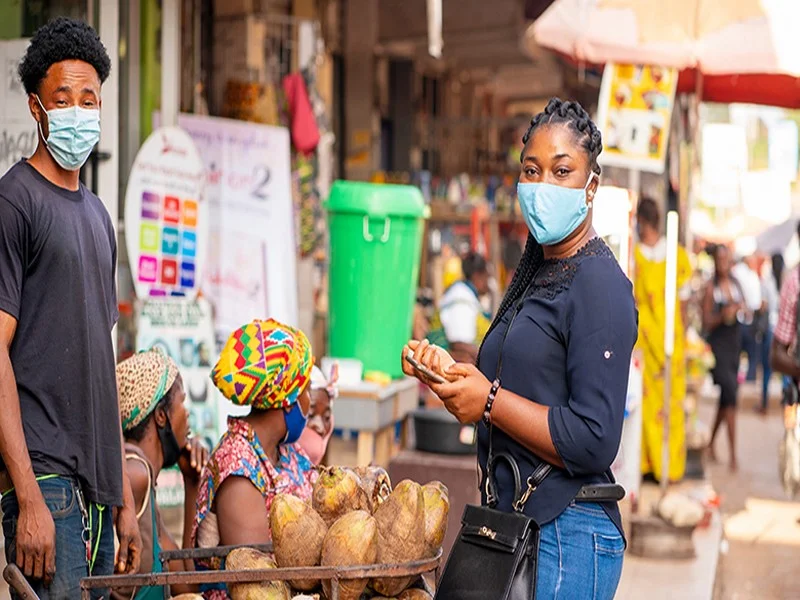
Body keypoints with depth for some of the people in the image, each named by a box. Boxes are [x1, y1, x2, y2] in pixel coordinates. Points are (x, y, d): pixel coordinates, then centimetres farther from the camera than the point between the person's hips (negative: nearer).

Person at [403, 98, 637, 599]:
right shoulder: (534, 274, 12)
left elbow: (593, 442, -22)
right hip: (514, 523, 9)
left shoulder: (599, 285, -15)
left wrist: (490, 401, -16)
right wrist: (452, 371, 3)